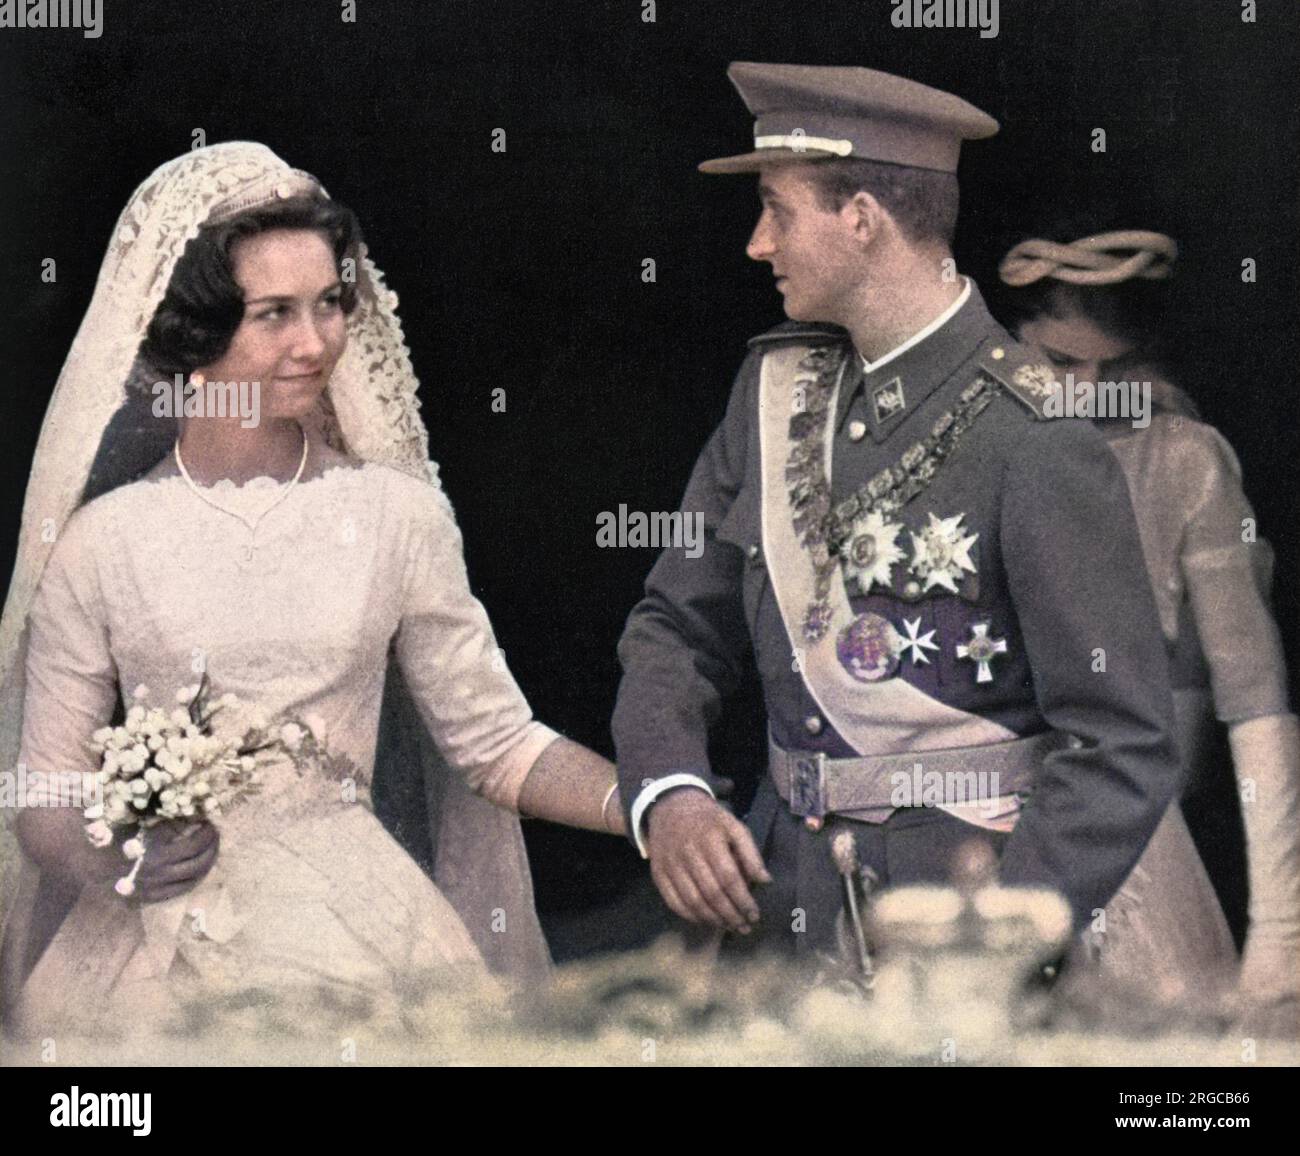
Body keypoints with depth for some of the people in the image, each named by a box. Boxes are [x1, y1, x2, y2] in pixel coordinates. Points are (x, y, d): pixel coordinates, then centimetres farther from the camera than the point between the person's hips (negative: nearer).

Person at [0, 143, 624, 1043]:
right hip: (156, 953, -1)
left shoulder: (397, 512, 2)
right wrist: (110, 864, -18)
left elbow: (496, 740, 5)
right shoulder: (104, 537, -1)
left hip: (358, 932, 1)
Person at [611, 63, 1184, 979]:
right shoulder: (779, 387, 5)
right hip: (782, 897, 6)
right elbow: (679, 622, 9)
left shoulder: (1038, 443, -16)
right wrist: (669, 793, -10)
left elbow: (1126, 750, -16)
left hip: (957, 904, -6)